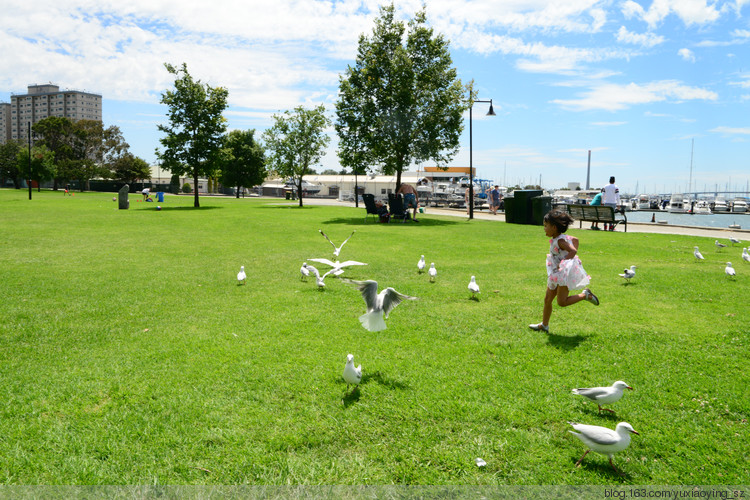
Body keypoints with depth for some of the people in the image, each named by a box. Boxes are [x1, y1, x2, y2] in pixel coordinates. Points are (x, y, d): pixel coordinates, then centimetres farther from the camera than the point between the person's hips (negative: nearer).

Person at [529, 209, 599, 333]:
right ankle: (544, 325, 20)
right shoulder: (559, 238, 8)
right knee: (547, 299, 10)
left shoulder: (560, 240, -20)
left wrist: (562, 262, -31)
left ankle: (585, 295, 10)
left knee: (561, 302, -6)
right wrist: (572, 256, 18)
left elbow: (573, 250, -33)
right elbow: (575, 239, 22)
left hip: (565, 273, -10)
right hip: (557, 274, 10)